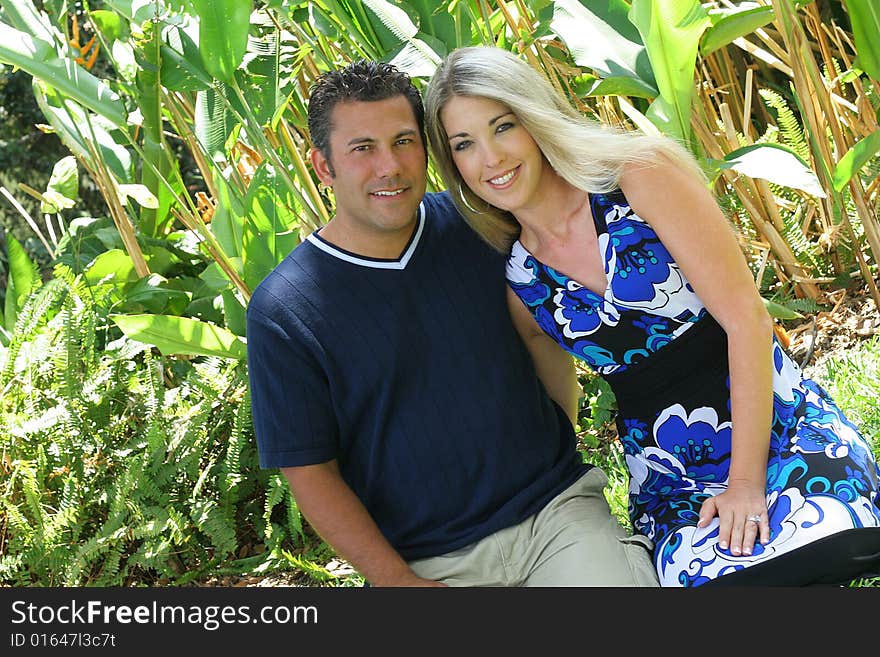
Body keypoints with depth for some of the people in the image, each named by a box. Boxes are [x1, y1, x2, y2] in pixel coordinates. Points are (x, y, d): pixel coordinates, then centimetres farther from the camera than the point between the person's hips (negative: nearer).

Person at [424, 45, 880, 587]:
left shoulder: (640, 175, -9)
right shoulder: (516, 279, 4)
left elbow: (746, 318, -12)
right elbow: (555, 412, 19)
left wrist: (746, 480, -15)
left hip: (778, 431, -2)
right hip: (669, 476, 2)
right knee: (701, 572, -30)